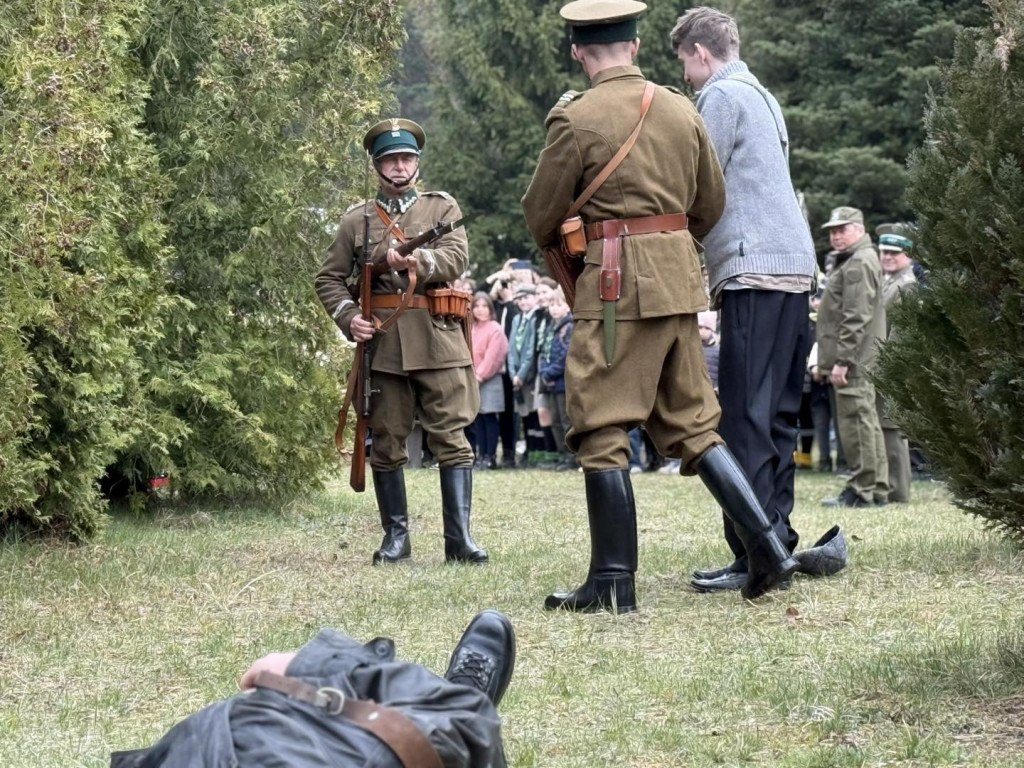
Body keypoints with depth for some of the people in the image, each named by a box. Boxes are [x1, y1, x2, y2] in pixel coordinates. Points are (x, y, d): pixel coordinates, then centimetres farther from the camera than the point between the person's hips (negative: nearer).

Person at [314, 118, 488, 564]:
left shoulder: (443, 208, 12)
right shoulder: (357, 219, 14)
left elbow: (457, 258, -5)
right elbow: (329, 278, 14)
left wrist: (417, 260, -23)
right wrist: (348, 317, -4)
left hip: (437, 339, -1)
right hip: (381, 343, 1)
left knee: (451, 438, -6)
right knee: (386, 443, 3)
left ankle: (459, 537, -6)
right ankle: (395, 536, 11)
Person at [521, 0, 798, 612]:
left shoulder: (576, 119, -8)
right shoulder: (681, 109, 9)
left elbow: (541, 216, 0)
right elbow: (712, 204, 17)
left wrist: (555, 250, 22)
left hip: (615, 285, -6)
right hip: (680, 284, 6)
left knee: (601, 432, -1)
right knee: (691, 421, 14)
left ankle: (613, 584, -3)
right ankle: (768, 548, 9)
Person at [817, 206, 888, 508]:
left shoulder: (859, 264, -12)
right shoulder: (850, 261, 22)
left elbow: (856, 318, -20)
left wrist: (842, 361, -22)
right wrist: (827, 359, 23)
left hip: (855, 358, -11)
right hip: (859, 359, 11)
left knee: (856, 421, -10)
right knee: (866, 421, 13)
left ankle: (862, 490, -9)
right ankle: (877, 488, 18)